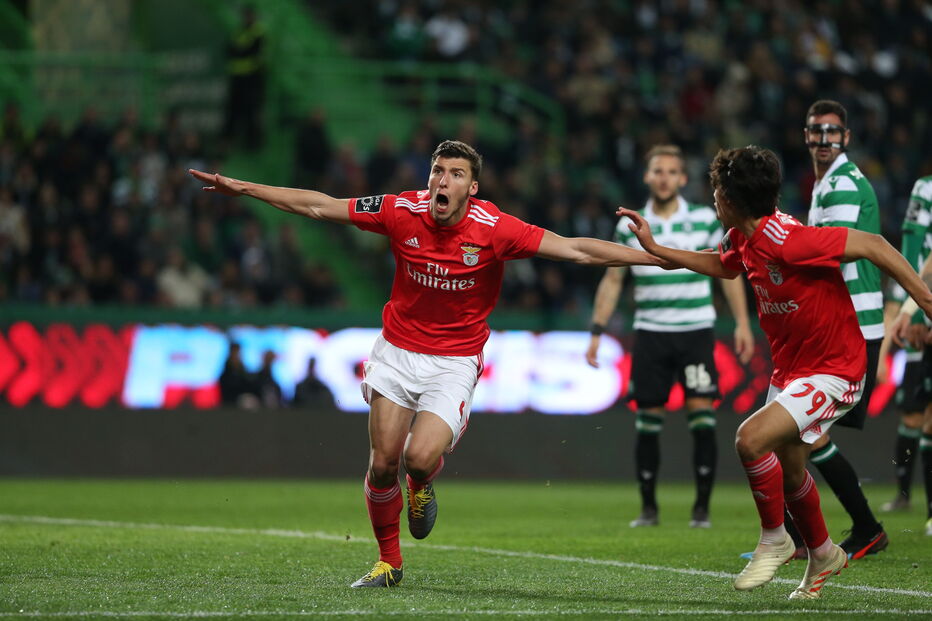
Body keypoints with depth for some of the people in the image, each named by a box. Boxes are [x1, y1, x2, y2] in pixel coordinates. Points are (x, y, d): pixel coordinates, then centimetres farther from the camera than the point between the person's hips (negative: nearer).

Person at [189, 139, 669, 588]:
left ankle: (422, 484, 20)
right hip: (398, 351, 2)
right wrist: (243, 188, 0)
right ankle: (389, 562, 19)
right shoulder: (401, 211, -10)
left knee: (420, 459, -20)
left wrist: (654, 256, -23)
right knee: (382, 463, -4)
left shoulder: (494, 229, -16)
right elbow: (318, 206, -1)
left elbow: (577, 250, -16)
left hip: (454, 362, -2)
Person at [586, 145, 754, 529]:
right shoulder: (629, 227, 5)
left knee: (701, 412, -10)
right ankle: (648, 507, 11)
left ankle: (702, 507, -3)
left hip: (696, 330, -1)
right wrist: (597, 331, 7)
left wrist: (742, 323, 2)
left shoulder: (705, 220, 2)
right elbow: (612, 280, 12)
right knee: (647, 419, 0)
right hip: (650, 334, 1)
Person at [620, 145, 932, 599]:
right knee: (789, 470, 19)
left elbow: (873, 246, -26)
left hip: (833, 373, -9)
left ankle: (774, 539, -1)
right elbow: (721, 266, 24)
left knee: (751, 439, -24)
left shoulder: (786, 239, -29)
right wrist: (654, 249, 20)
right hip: (788, 369, 9)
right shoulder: (741, 239, -1)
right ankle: (823, 555, 44)